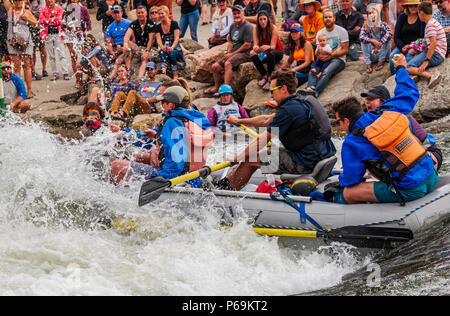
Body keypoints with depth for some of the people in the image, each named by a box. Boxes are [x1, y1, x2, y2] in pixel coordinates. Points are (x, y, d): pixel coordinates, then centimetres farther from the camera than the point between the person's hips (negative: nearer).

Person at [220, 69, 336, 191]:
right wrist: (238, 121, 32)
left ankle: (227, 186, 19)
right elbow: (267, 120, 24)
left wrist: (238, 158, 1)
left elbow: (263, 140, -11)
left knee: (249, 159, 0)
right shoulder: (304, 101, 14)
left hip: (305, 163, -10)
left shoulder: (288, 109, -16)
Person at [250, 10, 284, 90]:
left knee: (271, 54, -38)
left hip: (277, 51, -3)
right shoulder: (256, 29, -8)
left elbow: (273, 46, -23)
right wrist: (255, 48, -41)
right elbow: (255, 44, -15)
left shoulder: (273, 28, -18)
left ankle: (269, 78, -29)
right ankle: (264, 76, -15)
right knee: (254, 56, -29)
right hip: (263, 54, 3)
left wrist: (267, 47, -48)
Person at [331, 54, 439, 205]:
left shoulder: (352, 143, -6)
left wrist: (342, 179, 25)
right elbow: (410, 93, 26)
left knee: (346, 195, -2)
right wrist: (401, 68, 43)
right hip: (432, 179, 6)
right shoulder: (387, 112, 8)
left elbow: (351, 181, 1)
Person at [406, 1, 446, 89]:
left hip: (435, 55, -11)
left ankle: (431, 76, -37)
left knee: (408, 67, -22)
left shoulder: (431, 24, -13)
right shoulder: (433, 23, 20)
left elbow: (433, 43, -24)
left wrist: (426, 61, -28)